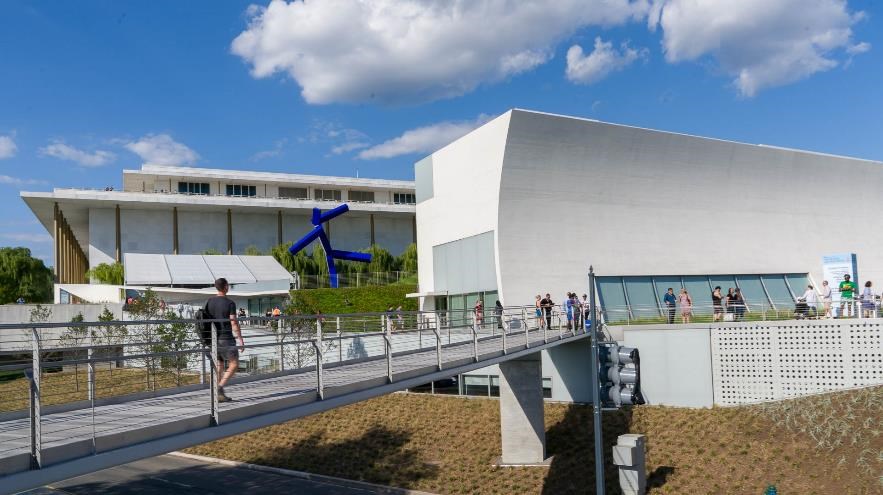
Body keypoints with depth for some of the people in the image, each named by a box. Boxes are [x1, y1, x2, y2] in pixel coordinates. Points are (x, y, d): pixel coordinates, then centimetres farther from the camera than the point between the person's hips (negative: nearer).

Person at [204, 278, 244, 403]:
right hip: (226, 338, -6)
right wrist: (240, 339, -9)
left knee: (219, 365, 12)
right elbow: (234, 323, -14)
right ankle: (220, 387, -12)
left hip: (213, 338, 6)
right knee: (234, 364, 2)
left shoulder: (209, 302, 6)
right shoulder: (230, 303, -11)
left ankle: (218, 394, 10)